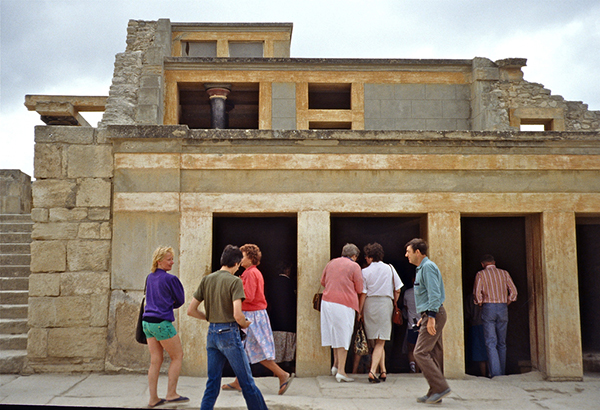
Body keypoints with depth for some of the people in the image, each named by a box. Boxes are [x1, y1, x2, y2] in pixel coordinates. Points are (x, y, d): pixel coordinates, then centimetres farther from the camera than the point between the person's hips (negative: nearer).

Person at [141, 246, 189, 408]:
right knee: (177, 356, 7)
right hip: (162, 322, -8)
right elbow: (180, 301, -2)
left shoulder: (150, 277, 11)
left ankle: (153, 398, 12)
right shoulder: (170, 279, -12)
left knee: (155, 361, 11)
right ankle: (171, 394, 8)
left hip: (147, 322, 8)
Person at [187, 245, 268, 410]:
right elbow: (237, 315, -21)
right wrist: (245, 324, -1)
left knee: (212, 382, 13)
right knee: (246, 381, 5)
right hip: (229, 333, -6)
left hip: (212, 334, 6)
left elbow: (191, 310, 8)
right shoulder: (235, 281, -11)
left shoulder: (206, 280, 6)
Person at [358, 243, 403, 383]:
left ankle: (383, 371, 14)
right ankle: (372, 371, -13)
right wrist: (394, 304, 19)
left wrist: (360, 311, 3)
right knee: (380, 342, 1)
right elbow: (397, 290, 6)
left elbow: (363, 293, -4)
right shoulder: (389, 268, 5)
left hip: (370, 304, 0)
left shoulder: (365, 271, -1)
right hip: (386, 303, 0)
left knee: (377, 341, 14)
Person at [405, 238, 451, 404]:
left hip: (434, 314, -10)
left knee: (421, 353, -11)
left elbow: (434, 294, -20)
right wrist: (424, 316, 25)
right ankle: (434, 393, 13)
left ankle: (441, 387, -9)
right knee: (434, 354, 10)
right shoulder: (421, 268, 19)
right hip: (431, 315, 10)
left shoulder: (427, 267, -12)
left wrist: (431, 317, -23)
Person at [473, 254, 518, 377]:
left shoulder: (480, 274, 1)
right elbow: (513, 291, 5)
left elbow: (477, 293, -9)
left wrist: (480, 304, 7)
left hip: (488, 308, -3)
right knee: (502, 343, 11)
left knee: (490, 342, -4)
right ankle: (502, 372, 14)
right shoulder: (504, 273, 9)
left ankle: (495, 372, -13)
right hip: (503, 307, 3)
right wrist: (506, 304, 14)